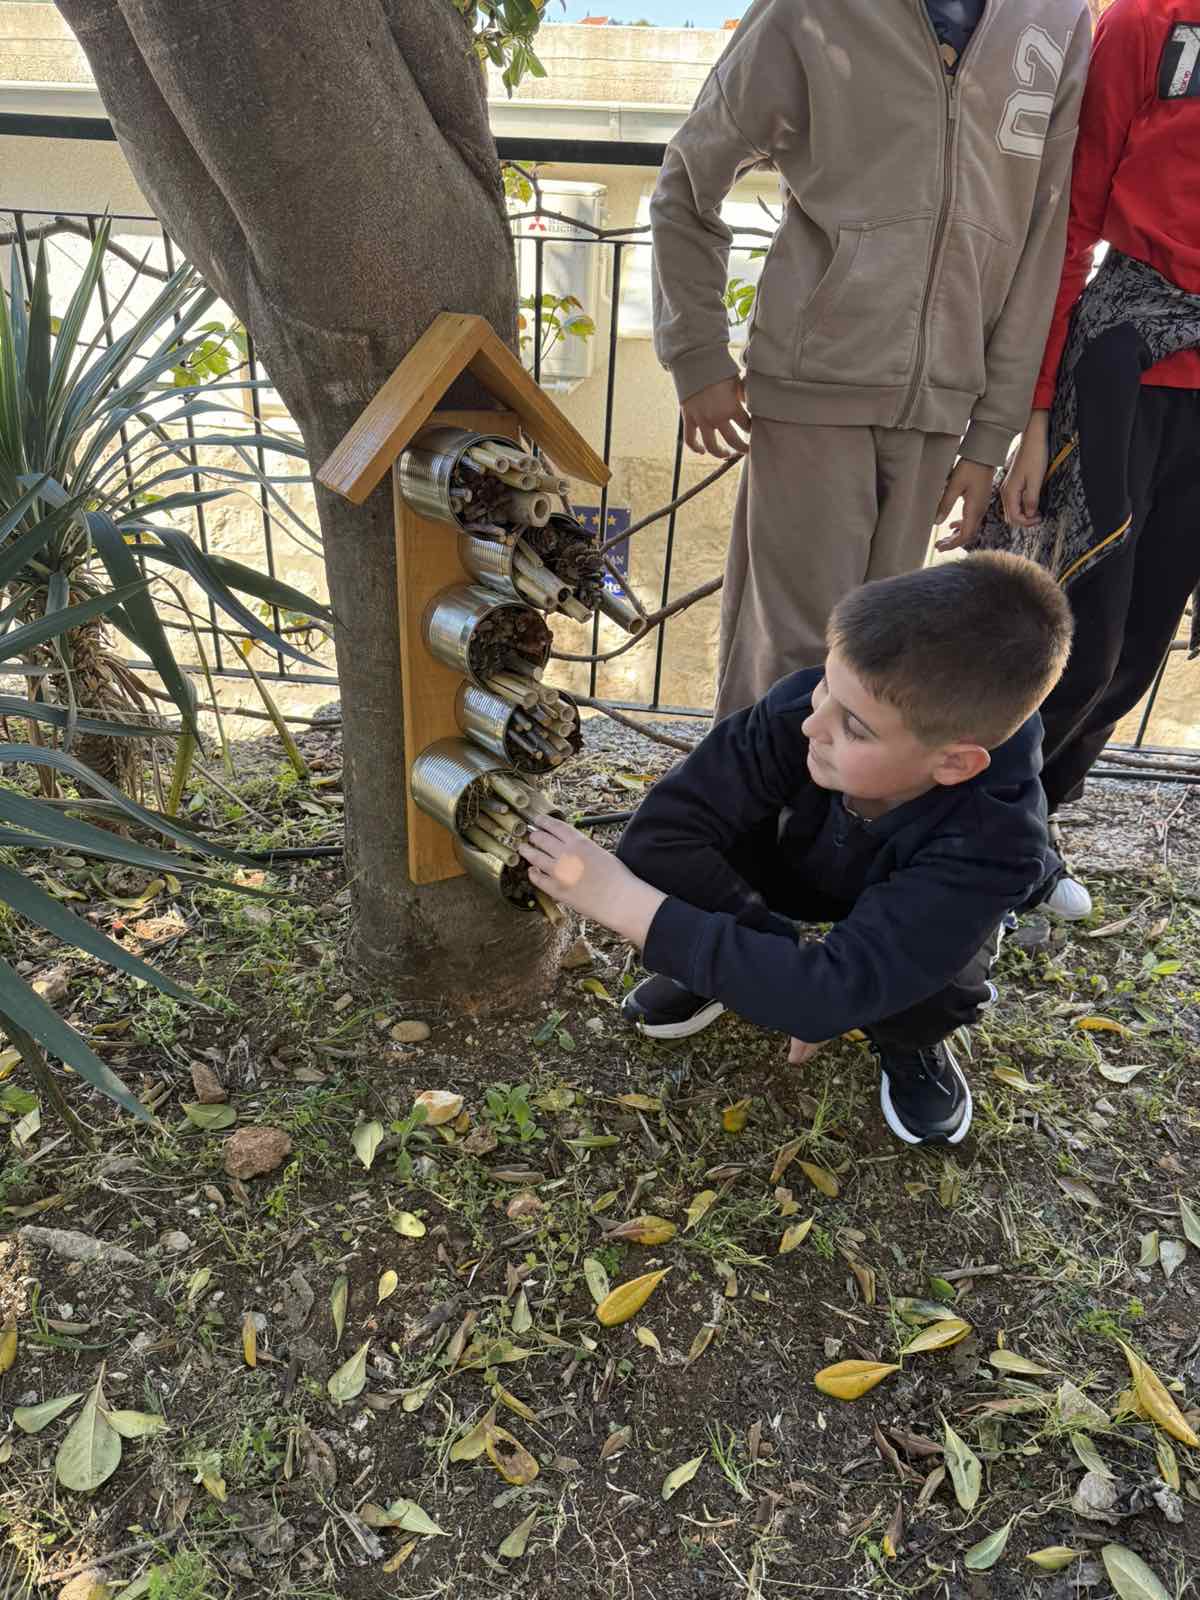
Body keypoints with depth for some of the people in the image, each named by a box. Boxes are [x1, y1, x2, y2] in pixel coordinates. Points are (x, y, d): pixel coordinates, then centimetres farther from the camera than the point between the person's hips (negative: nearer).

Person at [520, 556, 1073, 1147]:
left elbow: (830, 993, -47)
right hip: (800, 873, 2)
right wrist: (789, 980, -36)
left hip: (912, 918, -1)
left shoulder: (995, 843, -41)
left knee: (940, 990, -35)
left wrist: (620, 898, -49)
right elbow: (661, 831, -37)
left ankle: (908, 1038, 3)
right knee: (671, 856, -27)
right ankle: (731, 963, 6)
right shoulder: (801, 706, -37)